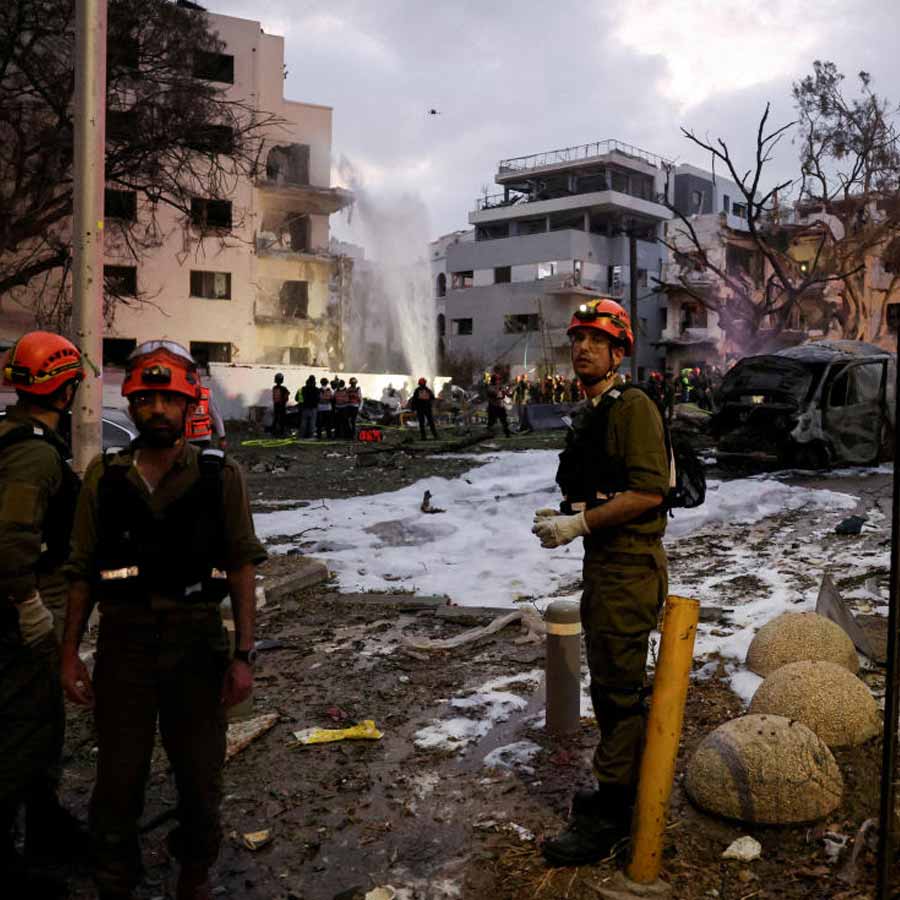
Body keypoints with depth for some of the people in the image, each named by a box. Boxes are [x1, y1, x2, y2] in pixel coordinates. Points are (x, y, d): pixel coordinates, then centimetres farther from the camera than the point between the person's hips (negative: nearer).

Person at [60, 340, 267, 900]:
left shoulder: (221, 476, -4)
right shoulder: (104, 476, 1)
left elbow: (241, 567, -3)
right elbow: (83, 572, 5)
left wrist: (244, 655, -7)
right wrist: (70, 653, 3)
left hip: (198, 643, 0)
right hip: (124, 643, 1)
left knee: (201, 777, 13)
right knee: (119, 776, 12)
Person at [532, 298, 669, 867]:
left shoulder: (633, 406, -14)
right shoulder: (589, 415, 16)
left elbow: (649, 491, -23)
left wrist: (582, 523, -21)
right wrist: (563, 516, 6)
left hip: (630, 565, -10)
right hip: (603, 563, 10)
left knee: (618, 688, -2)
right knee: (611, 684, 19)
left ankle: (610, 818, 10)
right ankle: (624, 791, 35)